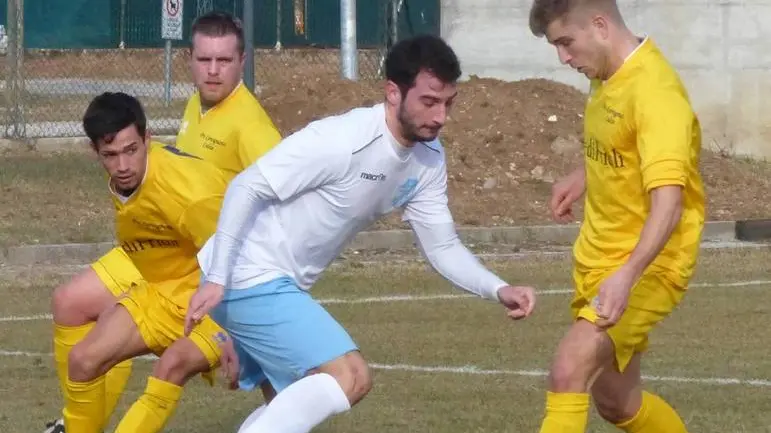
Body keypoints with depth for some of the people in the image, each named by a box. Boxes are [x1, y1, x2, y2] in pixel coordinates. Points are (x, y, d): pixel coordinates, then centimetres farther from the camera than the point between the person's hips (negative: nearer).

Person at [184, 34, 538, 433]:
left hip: (280, 284, 10)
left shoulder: (428, 160, 2)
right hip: (251, 279, -10)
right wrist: (215, 280, -25)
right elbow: (246, 187, -22)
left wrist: (498, 290, -11)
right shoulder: (343, 141, -24)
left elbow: (442, 247, 8)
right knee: (350, 377, -21)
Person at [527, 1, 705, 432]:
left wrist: (626, 276, -45)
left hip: (646, 267, -10)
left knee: (568, 372, -26)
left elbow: (668, 200, -34)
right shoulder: (610, 78, 4)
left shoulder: (653, 92, -24)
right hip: (598, 262, 10)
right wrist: (584, 176, 17)